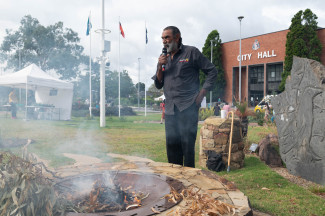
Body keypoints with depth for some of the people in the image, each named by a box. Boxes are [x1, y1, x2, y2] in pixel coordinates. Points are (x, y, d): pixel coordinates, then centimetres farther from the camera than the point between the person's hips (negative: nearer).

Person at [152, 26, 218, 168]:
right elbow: (158, 85, 15)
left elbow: (212, 71, 2)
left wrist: (202, 93, -6)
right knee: (172, 145, 10)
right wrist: (160, 67, -1)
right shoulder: (163, 58, 17)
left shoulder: (191, 52, 2)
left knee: (187, 144, -5)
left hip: (188, 107, -5)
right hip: (170, 109, 6)